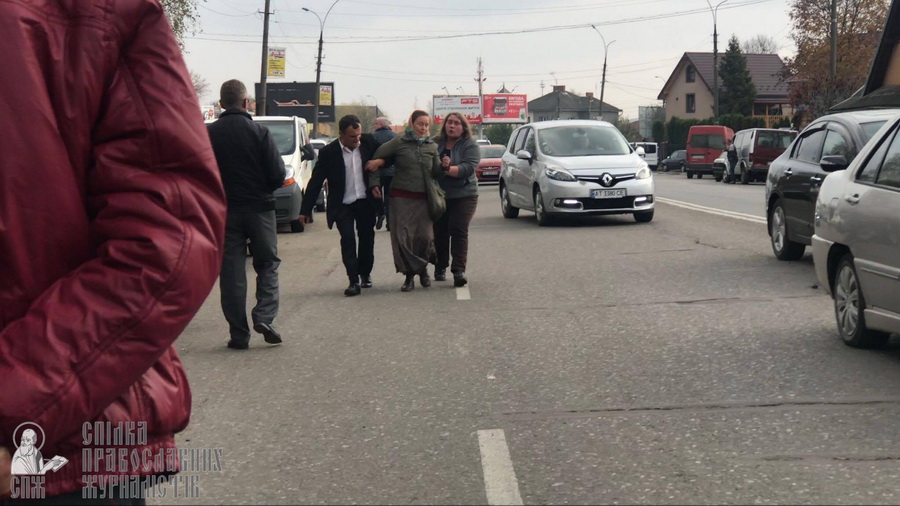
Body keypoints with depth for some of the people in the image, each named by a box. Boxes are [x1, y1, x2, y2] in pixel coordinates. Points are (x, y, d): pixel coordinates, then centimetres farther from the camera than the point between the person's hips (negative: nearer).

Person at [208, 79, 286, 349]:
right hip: (259, 207, -2)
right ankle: (264, 315, -6)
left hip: (225, 211, 2)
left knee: (231, 271, 6)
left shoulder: (208, 134, -3)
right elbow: (278, 175, -9)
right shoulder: (259, 132, -8)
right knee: (267, 264, 12)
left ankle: (238, 333, 5)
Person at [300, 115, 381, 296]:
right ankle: (354, 281, -5)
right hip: (342, 206, -2)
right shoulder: (328, 152, -12)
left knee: (367, 238, 11)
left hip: (366, 202, 3)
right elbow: (316, 181, -8)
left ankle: (365, 273, 31)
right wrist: (306, 209, -9)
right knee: (348, 239, -10)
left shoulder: (368, 142, -7)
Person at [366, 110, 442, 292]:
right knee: (402, 237, -5)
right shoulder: (399, 142, -1)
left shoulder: (432, 146, 9)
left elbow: (436, 173, 11)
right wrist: (375, 184, -2)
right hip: (401, 197, -2)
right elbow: (376, 159, 3)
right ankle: (410, 275, 8)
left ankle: (422, 268, 23)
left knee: (425, 236, -3)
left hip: (423, 198, 2)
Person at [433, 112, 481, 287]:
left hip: (463, 196, -3)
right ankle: (440, 268, 19)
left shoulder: (470, 145, -2)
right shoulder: (436, 143, 7)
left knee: (459, 231, -12)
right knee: (440, 232, 6)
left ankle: (459, 270, -15)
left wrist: (449, 169, -29)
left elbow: (468, 167, -17)